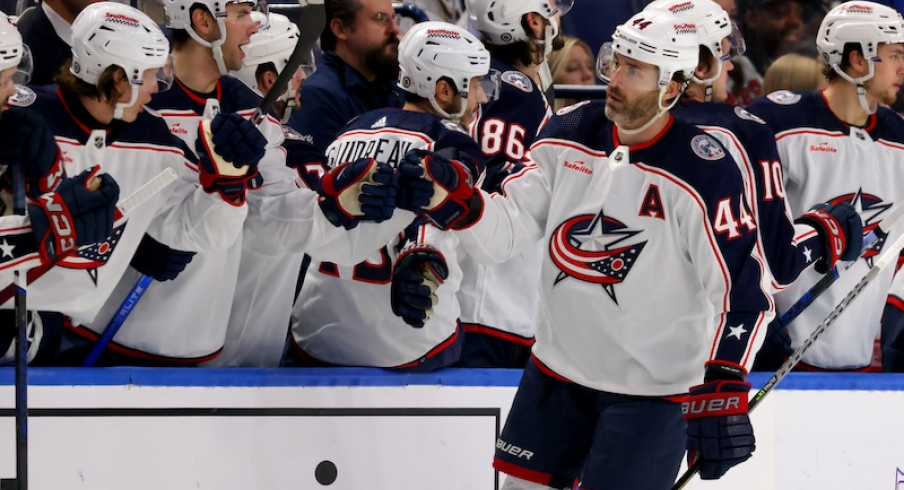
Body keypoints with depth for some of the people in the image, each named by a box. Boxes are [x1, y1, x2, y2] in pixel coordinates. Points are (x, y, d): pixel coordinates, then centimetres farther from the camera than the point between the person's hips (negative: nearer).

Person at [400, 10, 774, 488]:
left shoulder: (704, 173, -18)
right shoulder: (569, 135, -1)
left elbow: (741, 286, -18)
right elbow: (505, 232, 0)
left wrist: (724, 388, -25)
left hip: (651, 387, -6)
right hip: (558, 367, 6)